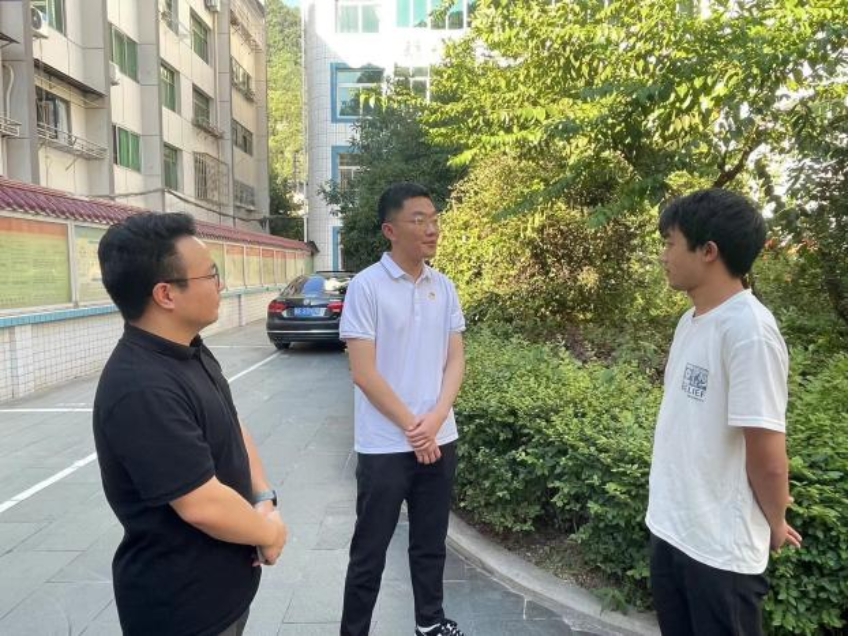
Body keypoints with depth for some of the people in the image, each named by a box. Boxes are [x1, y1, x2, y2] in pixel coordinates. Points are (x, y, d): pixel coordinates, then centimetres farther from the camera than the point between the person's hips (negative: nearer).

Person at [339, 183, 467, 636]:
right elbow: (363, 373, -14)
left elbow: (456, 360, 5)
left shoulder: (444, 287, 4)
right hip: (384, 445, -5)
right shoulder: (366, 287, -12)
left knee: (431, 543, 20)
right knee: (369, 551, 10)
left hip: (439, 441, 5)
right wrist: (412, 427, -12)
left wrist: (435, 419, -10)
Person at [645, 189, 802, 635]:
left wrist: (774, 525, -3)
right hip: (669, 528, 8)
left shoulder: (748, 330, -22)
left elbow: (768, 455, -19)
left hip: (721, 546, -7)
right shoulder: (690, 321, 4)